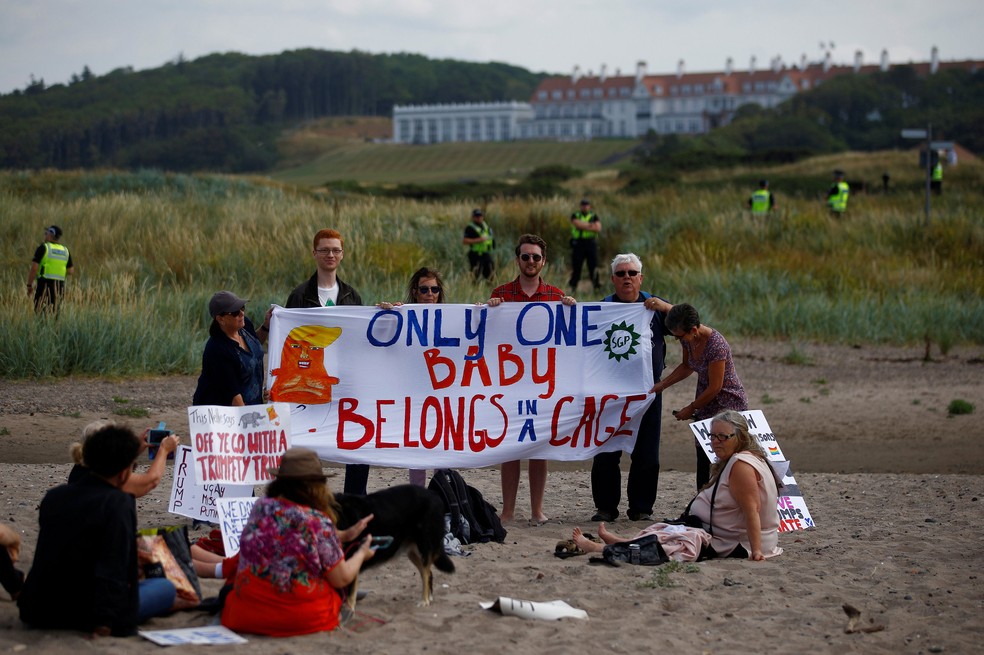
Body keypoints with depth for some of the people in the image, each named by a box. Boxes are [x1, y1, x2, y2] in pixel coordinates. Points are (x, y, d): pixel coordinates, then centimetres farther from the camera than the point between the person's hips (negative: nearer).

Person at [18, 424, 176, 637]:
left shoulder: (53, 496, 4)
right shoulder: (119, 503, -17)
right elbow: (112, 569, -26)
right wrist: (104, 624, -27)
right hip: (81, 615, -7)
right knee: (166, 587, 9)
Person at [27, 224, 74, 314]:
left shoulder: (43, 248, -4)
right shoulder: (65, 250, 11)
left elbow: (34, 268, -10)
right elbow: (70, 271, 10)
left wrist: (29, 285, -3)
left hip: (45, 283, -5)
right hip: (60, 285, 5)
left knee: (40, 311, -7)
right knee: (55, 312, 7)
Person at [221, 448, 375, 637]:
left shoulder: (260, 507, -3)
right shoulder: (318, 522, -17)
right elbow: (341, 580, -8)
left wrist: (344, 535, 19)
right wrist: (361, 554, 12)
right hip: (301, 617, -5)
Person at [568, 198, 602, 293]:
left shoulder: (594, 217, 6)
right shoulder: (575, 216, 4)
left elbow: (598, 229, -9)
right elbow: (578, 224, -15)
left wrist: (584, 227, -15)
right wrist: (590, 225, -11)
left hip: (591, 243, 1)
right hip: (578, 243, 0)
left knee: (593, 266, -3)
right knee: (576, 267, 0)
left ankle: (597, 287, -2)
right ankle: (573, 288, 6)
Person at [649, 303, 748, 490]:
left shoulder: (715, 345, -29)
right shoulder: (687, 340, -5)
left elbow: (715, 387, -23)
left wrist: (691, 409, -12)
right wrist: (663, 384, 4)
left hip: (729, 404, -8)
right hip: (706, 404, 8)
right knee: (703, 458, 8)